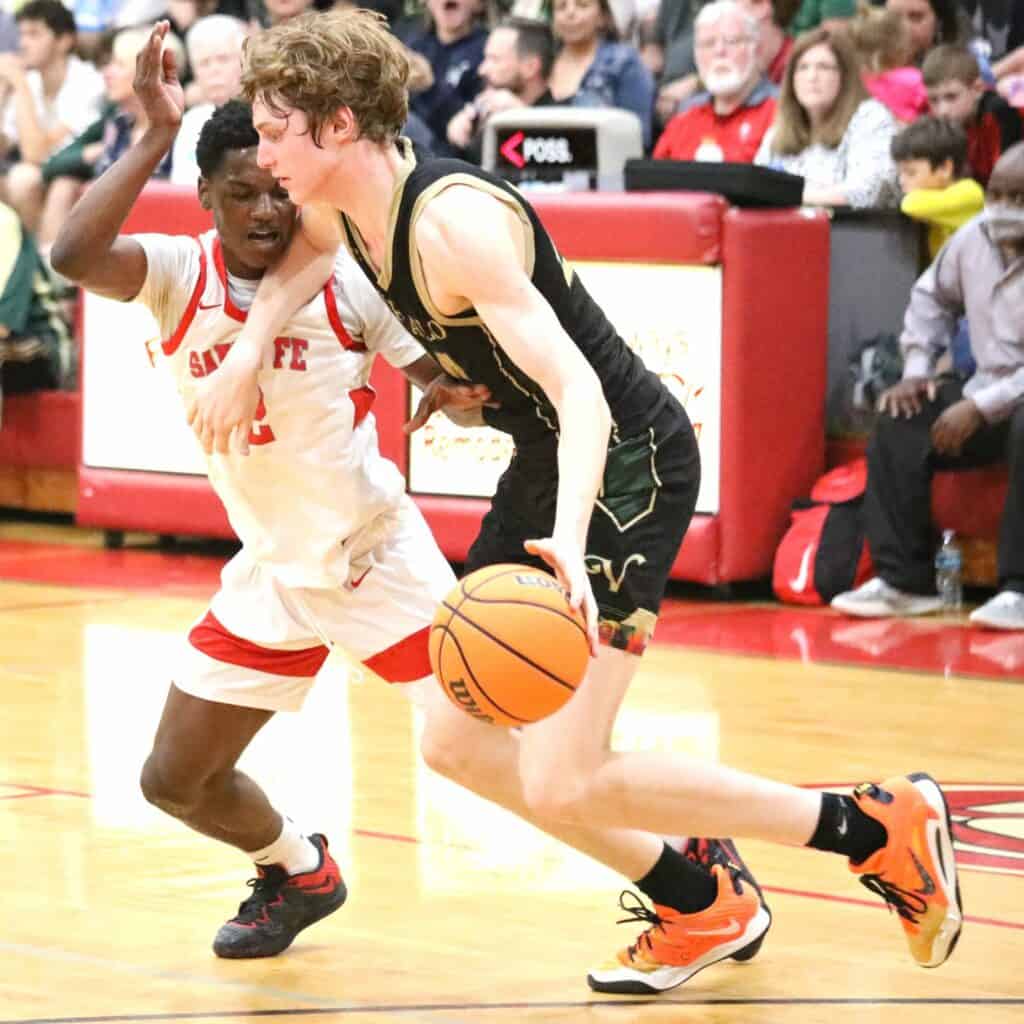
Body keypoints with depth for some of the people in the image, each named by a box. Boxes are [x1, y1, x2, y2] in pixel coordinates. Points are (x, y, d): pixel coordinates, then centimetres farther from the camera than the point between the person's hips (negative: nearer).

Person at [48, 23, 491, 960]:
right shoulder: (178, 276, -12)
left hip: (378, 556, -3)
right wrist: (156, 135, -34)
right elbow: (74, 254, -32)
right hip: (272, 573, 3)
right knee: (178, 780, 7)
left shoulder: (346, 281, -14)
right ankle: (299, 875, 36)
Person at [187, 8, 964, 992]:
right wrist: (247, 354, 10)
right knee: (456, 742, 14)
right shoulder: (346, 201, 1)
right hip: (545, 467, 10)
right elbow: (298, 257, 28)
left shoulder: (452, 221, -26)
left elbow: (579, 394, -34)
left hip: (626, 464, -10)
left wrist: (567, 538, -50)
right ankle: (700, 905, 25)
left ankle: (877, 826, -4)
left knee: (562, 784, -15)